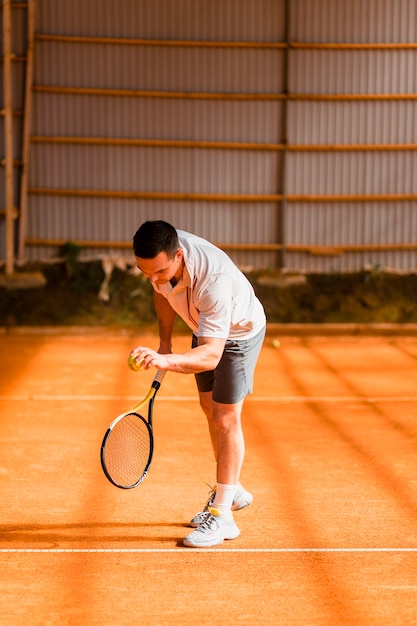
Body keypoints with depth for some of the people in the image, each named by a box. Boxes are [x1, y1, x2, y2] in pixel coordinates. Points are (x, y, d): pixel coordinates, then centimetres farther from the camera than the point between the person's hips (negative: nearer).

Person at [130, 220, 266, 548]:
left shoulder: (214, 281, -45)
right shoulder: (159, 256, -25)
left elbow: (211, 356, -49)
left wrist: (166, 361, -64)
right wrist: (165, 342, 3)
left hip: (239, 332, -7)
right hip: (205, 329, 8)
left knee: (225, 419, -11)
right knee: (210, 408, 17)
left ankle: (222, 515, -4)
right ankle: (232, 490, 35)